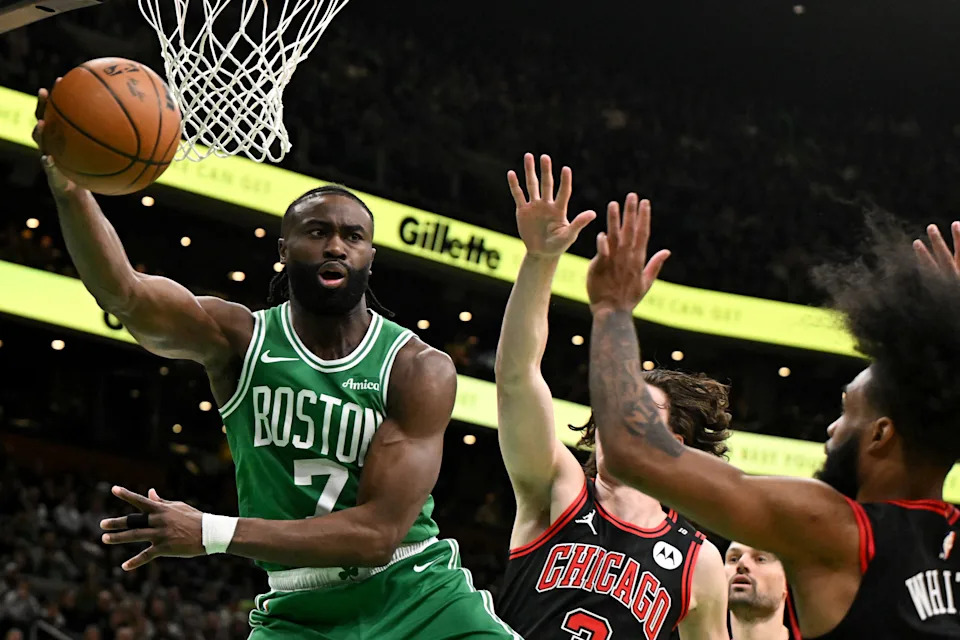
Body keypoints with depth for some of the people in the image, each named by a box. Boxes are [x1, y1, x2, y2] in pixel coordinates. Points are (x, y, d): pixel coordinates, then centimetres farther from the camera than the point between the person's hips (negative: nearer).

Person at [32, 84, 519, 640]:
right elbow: (123, 294, -22)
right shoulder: (239, 339, -4)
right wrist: (69, 188, -41)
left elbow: (380, 532, -16)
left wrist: (212, 533, -22)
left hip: (417, 594, 0)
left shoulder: (421, 370, -8)